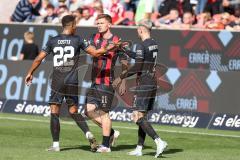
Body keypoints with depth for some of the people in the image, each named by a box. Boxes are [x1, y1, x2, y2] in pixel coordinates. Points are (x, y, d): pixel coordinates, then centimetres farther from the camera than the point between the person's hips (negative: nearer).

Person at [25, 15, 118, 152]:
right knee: (73, 111, 13)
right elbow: (95, 53, -3)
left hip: (57, 82, -1)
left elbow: (39, 59, 6)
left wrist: (30, 73, 20)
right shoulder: (78, 40, -1)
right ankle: (88, 133, -7)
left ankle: (56, 144, -1)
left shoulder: (53, 41, 3)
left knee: (54, 113, 3)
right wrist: (110, 48, 9)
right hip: (72, 83, 1)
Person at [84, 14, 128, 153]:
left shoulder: (116, 42, -5)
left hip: (107, 82, -6)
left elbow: (124, 63, 0)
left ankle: (106, 145, 4)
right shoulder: (95, 38, 9)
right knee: (89, 110, 4)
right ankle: (111, 132, 21)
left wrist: (123, 83, 0)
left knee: (104, 112, -5)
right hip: (95, 81, 6)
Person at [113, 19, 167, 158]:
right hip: (153, 83, 9)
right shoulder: (154, 44, 12)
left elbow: (137, 67, -18)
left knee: (138, 118, -10)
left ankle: (159, 142, -23)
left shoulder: (141, 46, -15)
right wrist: (124, 51, 37)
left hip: (144, 85, -9)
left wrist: (121, 77, -8)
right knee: (143, 116, 13)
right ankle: (139, 148, 13)